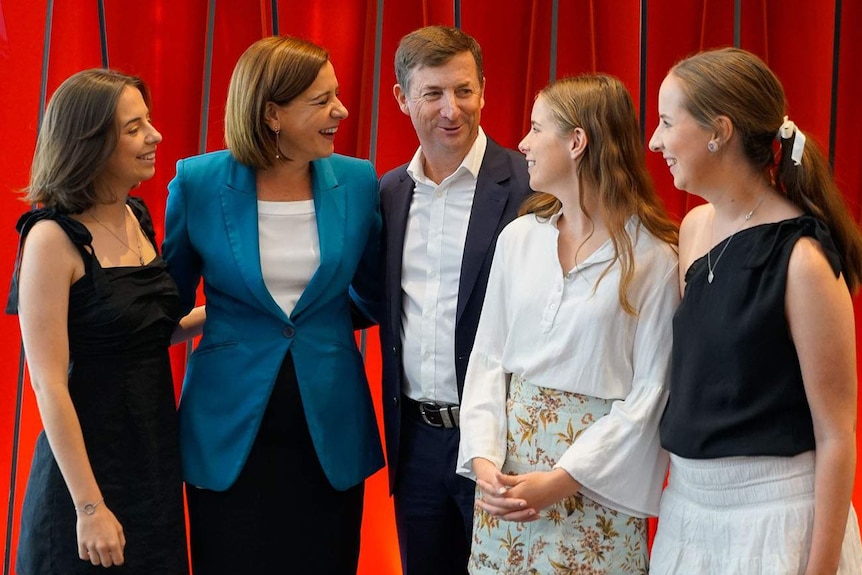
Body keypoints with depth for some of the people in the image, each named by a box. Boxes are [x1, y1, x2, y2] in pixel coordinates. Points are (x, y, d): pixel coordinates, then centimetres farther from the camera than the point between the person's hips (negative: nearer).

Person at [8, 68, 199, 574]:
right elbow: (49, 385, -18)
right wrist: (89, 508, -20)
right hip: (91, 461, -7)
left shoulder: (137, 218, 5)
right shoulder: (54, 238, -15)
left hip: (156, 454, 7)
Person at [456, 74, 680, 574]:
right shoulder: (519, 238, 4)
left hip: (594, 488, -4)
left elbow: (650, 391, -10)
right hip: (507, 475, 4)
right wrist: (484, 459, -8)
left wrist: (563, 479, -15)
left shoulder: (654, 256, -9)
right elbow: (489, 356, 5)